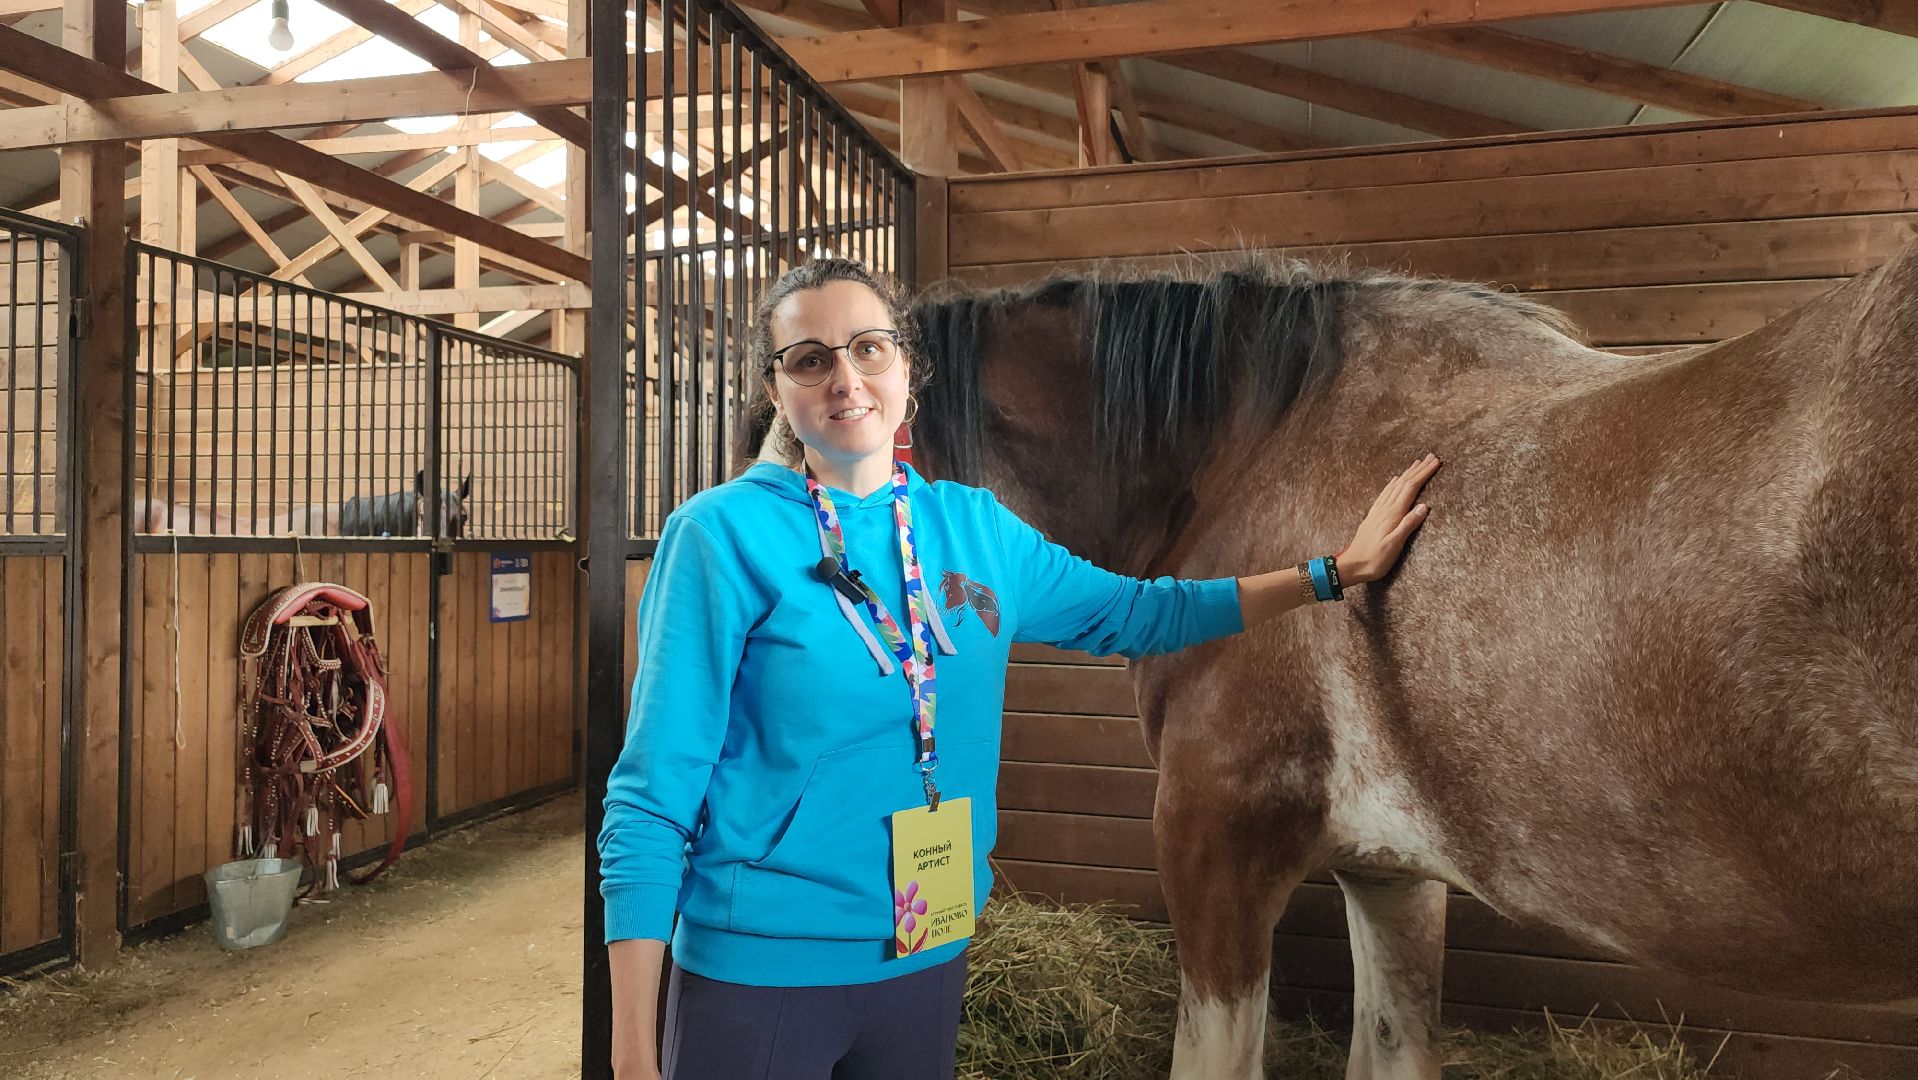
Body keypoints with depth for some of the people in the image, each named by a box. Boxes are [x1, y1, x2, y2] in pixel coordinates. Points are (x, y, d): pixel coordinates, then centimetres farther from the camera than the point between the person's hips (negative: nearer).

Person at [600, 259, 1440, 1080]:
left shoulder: (975, 528, 0)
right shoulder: (723, 534, -14)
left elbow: (1137, 613, 13)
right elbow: (654, 795, -13)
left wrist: (1338, 571, 13)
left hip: (926, 957, 5)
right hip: (757, 973, -4)